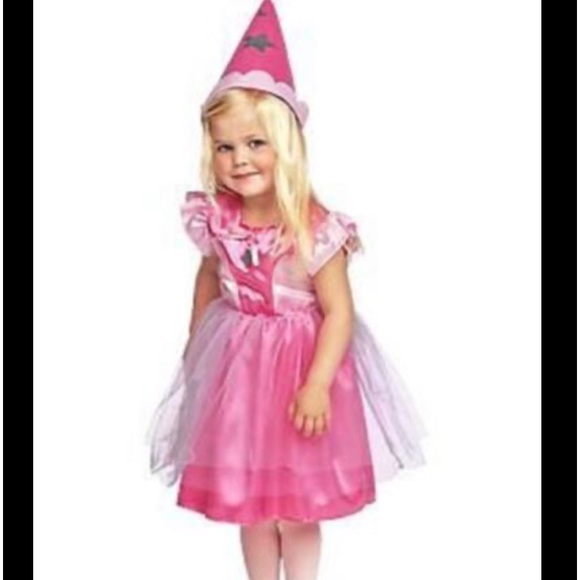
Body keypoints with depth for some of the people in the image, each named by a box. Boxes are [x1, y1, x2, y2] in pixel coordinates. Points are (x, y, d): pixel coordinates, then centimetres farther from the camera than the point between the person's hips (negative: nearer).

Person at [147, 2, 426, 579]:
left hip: (300, 362, -4)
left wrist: (316, 385, -26)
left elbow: (339, 312, -19)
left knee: (297, 505, 8)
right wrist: (196, 345, 17)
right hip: (237, 365, 4)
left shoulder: (315, 229, -22)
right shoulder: (216, 219, -8)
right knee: (249, 498, 15)